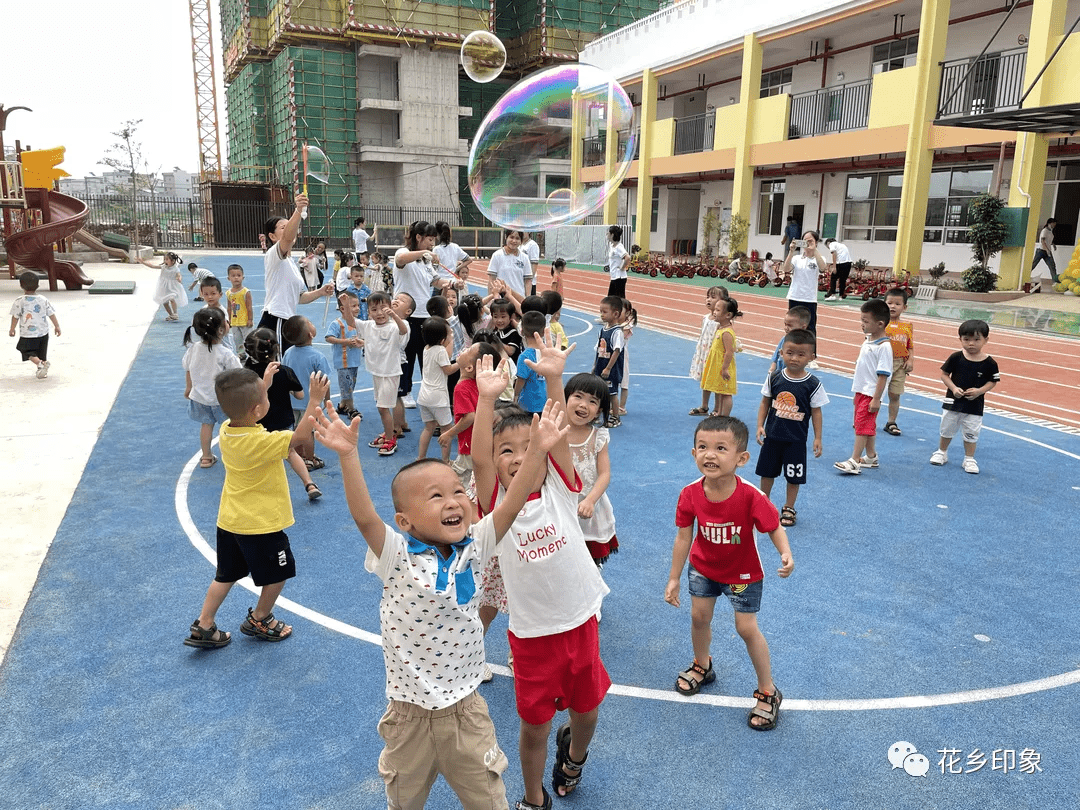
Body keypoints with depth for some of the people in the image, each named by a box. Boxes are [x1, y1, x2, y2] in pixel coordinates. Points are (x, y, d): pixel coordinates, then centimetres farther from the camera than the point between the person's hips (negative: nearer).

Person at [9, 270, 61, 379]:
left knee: (29, 352, 7)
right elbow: (51, 314, 3)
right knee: (42, 353, 16)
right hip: (43, 333, 3)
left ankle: (40, 363, -17)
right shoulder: (43, 300, -3)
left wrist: (12, 329, 8)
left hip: (27, 334, -3)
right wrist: (57, 326, 15)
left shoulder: (19, 301, -11)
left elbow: (15, 317, -6)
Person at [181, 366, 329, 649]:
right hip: (262, 524, -7)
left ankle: (203, 627, 26)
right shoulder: (263, 442, -29)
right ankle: (259, 620, 33)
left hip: (229, 521, 7)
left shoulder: (226, 430, -5)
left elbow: (246, 407, 15)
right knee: (278, 573, 17)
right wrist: (315, 399, -27)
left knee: (226, 575, 22)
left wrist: (263, 383, 18)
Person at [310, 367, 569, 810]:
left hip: (466, 709, 2)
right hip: (411, 715, -2)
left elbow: (510, 506, -17)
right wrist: (348, 455, -44)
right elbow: (363, 516, -33)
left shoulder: (473, 548, -8)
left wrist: (536, 450, -26)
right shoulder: (397, 557, -18)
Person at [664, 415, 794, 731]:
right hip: (703, 567, 3)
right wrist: (673, 579, -5)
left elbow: (775, 528, -19)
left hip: (743, 573, -3)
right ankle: (702, 666, 46)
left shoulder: (751, 497, -34)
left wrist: (786, 555, -40)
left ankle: (768, 692, 24)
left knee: (746, 628, 2)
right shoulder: (690, 495, -24)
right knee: (699, 617, 15)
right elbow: (683, 537, -12)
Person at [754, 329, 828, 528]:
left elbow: (816, 411, -5)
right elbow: (765, 402, 3)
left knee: (794, 476, 8)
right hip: (772, 435, 2)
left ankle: (789, 509, 26)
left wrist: (818, 438, -4)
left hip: (796, 439, -2)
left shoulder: (813, 384, -11)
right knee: (767, 471, 16)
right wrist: (760, 426, -4)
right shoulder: (774, 378, -6)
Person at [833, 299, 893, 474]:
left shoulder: (884, 346, -19)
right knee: (867, 426, 17)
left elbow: (883, 374, -21)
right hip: (861, 391, 9)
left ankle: (854, 461, -3)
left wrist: (876, 399, -22)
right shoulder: (867, 340, 9)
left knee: (863, 425, -7)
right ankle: (871, 457, 30)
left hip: (871, 394, -9)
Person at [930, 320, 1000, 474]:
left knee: (971, 432, 8)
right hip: (953, 402, 1)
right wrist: (953, 388, -16)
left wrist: (979, 391, -17)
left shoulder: (989, 363, -10)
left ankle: (969, 459, 23)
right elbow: (944, 374, -3)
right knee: (947, 428, 15)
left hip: (975, 405, -1)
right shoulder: (956, 357, -10)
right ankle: (941, 452, 35)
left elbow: (992, 381, -1)